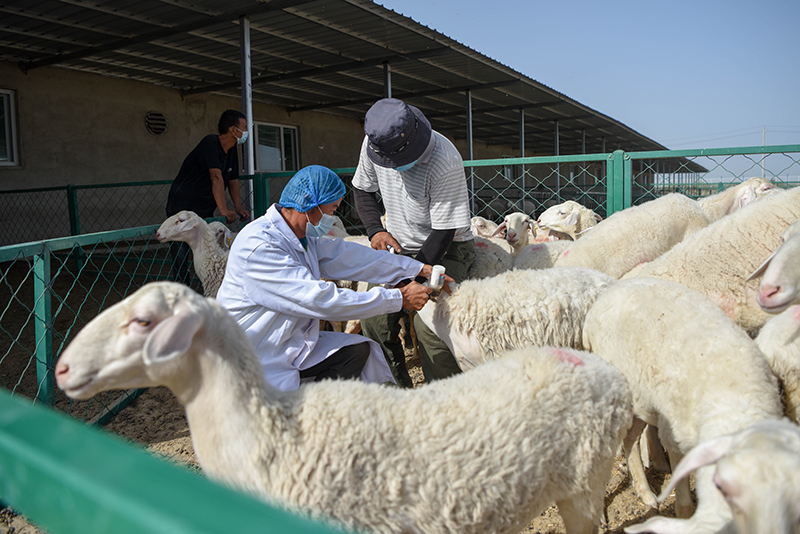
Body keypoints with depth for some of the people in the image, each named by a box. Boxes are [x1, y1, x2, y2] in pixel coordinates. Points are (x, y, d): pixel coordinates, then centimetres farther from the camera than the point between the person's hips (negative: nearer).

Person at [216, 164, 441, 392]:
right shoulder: (258, 247, -26)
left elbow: (349, 256, 8)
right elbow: (321, 299, -29)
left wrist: (420, 269, 5)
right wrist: (399, 298, -24)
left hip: (291, 345, 9)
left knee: (358, 350, 1)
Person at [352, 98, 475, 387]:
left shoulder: (444, 161, -28)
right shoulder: (374, 142, -8)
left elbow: (443, 231, -22)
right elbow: (363, 189, 10)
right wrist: (375, 230, -6)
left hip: (443, 250, -5)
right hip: (397, 245, 6)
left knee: (431, 327, -20)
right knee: (374, 316, -6)